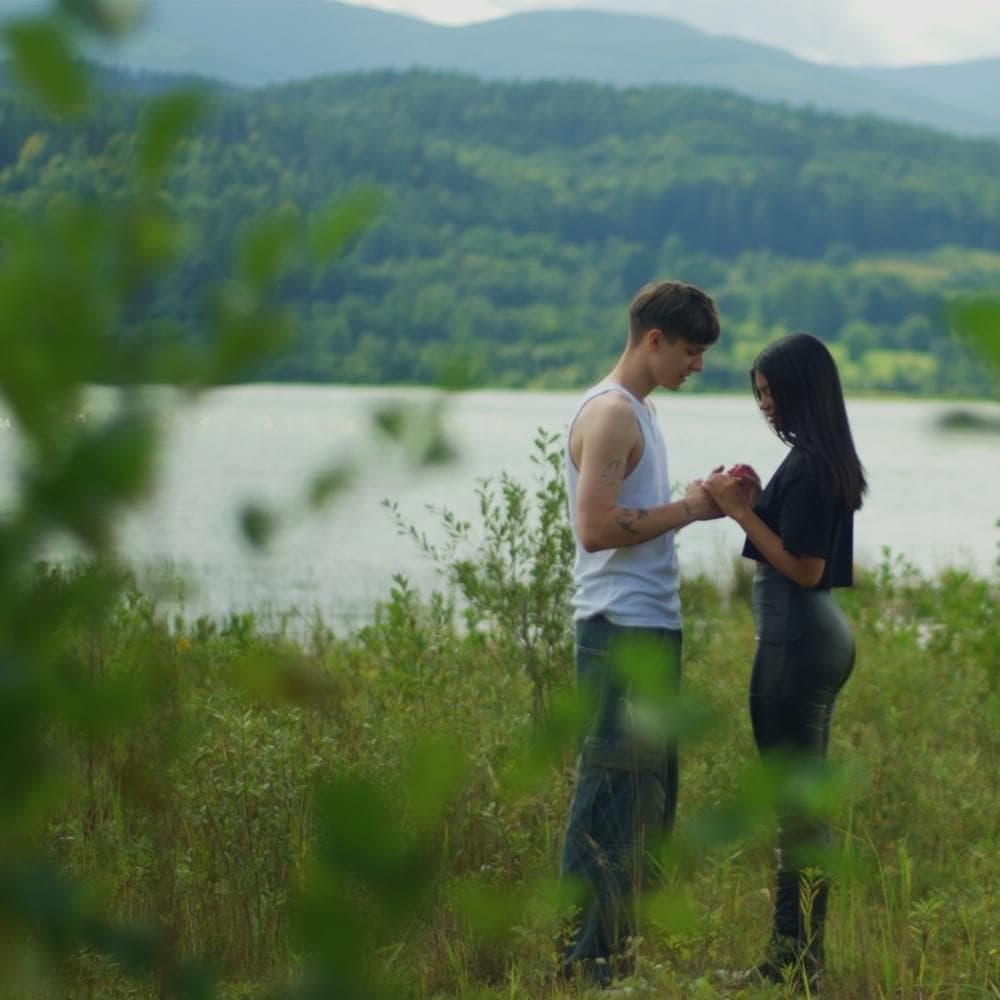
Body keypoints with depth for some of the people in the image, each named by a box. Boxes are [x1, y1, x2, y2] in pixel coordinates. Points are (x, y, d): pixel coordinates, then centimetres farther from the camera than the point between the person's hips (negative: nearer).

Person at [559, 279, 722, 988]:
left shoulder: (638, 411, 18)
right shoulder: (609, 414, -14)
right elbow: (596, 528, -22)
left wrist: (703, 501, 10)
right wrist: (688, 510, -15)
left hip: (654, 628, 11)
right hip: (623, 632, -11)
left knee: (650, 790, 14)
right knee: (613, 795, -9)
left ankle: (624, 944, 20)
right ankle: (585, 957, -5)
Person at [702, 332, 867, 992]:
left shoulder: (808, 464, -17)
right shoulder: (830, 459, 13)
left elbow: (803, 567, -20)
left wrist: (741, 512, -16)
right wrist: (745, 504, 11)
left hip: (796, 642, -10)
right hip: (824, 635, 10)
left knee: (798, 803, -6)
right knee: (804, 799, 13)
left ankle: (796, 960, -2)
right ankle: (799, 954, 19)